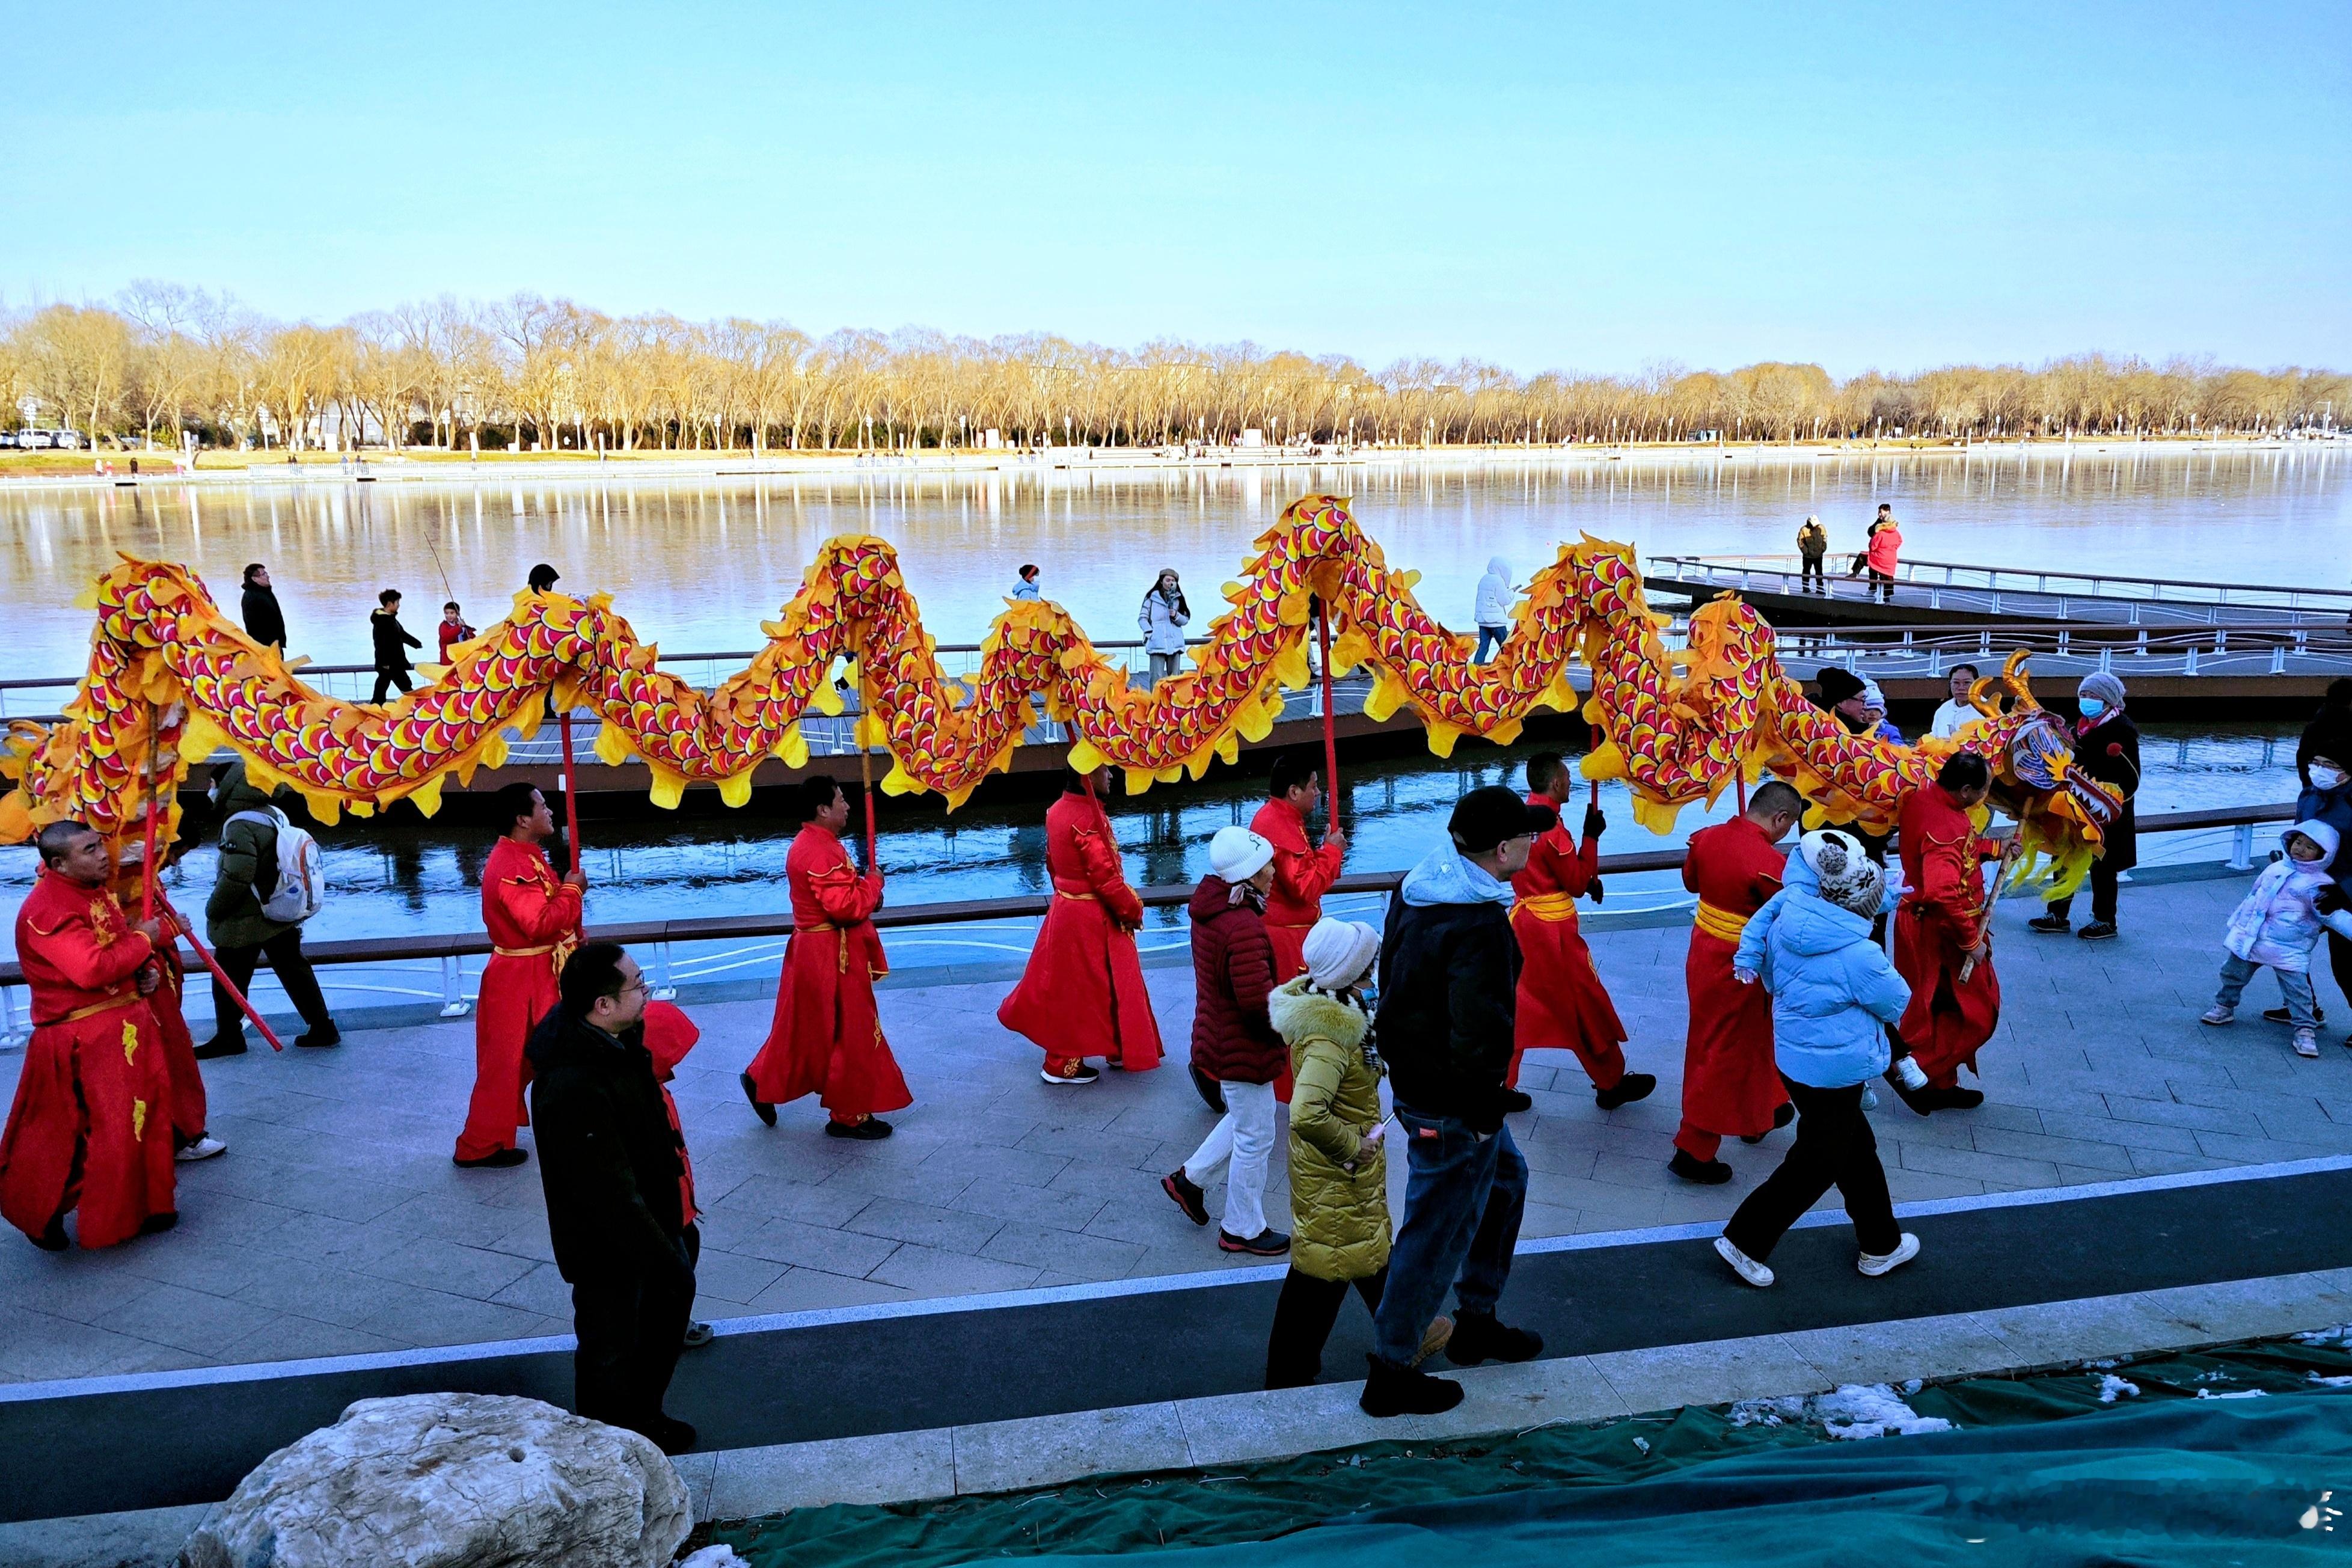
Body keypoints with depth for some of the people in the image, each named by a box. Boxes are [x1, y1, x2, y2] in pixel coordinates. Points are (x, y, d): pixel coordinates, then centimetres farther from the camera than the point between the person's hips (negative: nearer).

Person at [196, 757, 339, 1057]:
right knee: (294, 970, 13)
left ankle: (228, 1037, 14)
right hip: (282, 916, 9)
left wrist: (212, 911, -10)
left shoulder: (240, 826, -21)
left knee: (228, 980, 5)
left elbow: (235, 879, -25)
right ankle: (323, 1028, 16)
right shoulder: (274, 815, 6)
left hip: (243, 923, -9)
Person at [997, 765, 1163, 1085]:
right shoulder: (1089, 817, -24)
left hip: (1064, 908, 9)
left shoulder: (1057, 811, 3)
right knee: (1082, 989, 4)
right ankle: (1063, 1065, 14)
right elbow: (1106, 878, -23)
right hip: (1092, 918, -9)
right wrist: (1133, 911, -10)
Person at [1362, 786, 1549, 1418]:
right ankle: (1390, 1374, 17)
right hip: (1451, 1107, -10)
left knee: (1505, 1178, 27)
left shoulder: (1417, 890, 2)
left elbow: (1394, 978, 13)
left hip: (1412, 1075, 10)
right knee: (1438, 1232, 4)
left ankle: (1476, 1319, 40)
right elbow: (1481, 1032, -29)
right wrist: (1486, 1113, -15)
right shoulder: (1481, 927, -28)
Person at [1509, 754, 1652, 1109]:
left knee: (1519, 1006, 14)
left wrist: (1587, 880, 10)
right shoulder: (1552, 828, -21)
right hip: (1553, 932, -8)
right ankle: (1612, 1085, 22)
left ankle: (1502, 1087, 16)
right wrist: (1591, 837, -9)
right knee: (1589, 1006, 8)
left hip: (1522, 921, 8)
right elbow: (1578, 883, -12)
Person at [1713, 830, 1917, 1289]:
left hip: (1792, 1057, 8)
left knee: (1857, 1148, 23)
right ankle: (1745, 1241, 16)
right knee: (1815, 1166, 10)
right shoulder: (1859, 956, -27)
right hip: (1834, 1072, -8)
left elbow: (1771, 979, 9)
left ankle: (1881, 1244, 39)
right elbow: (1898, 1003, -9)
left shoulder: (1787, 922, -8)